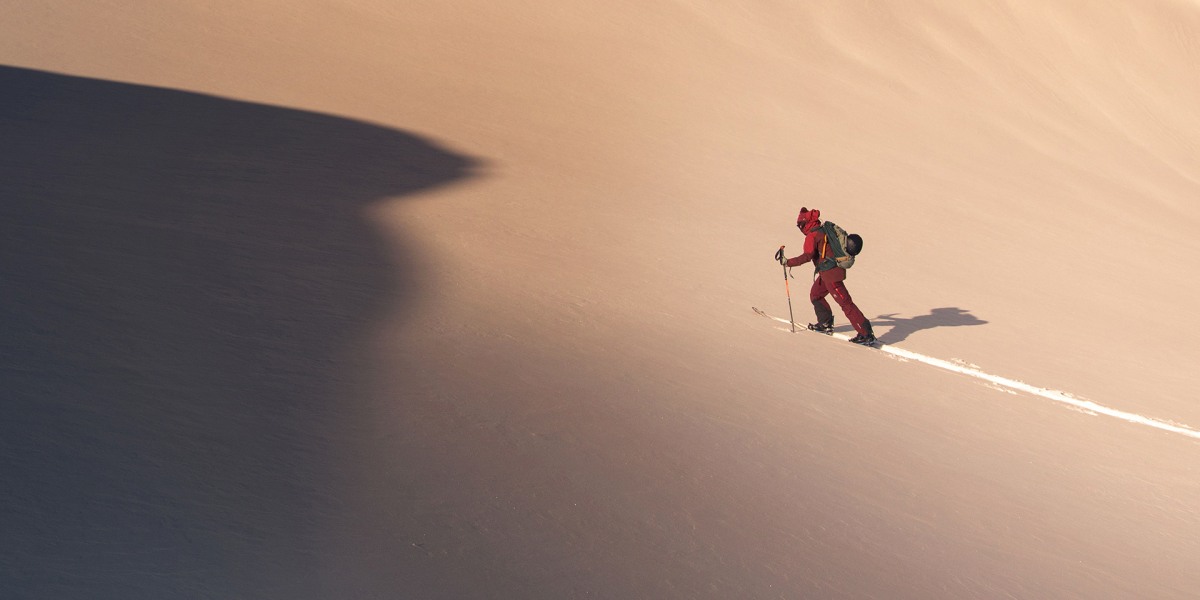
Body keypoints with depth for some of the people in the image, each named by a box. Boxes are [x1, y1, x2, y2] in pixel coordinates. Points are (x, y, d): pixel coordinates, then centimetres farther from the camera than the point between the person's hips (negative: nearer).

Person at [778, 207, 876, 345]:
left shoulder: (812, 236, -14)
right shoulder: (824, 230, 12)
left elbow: (807, 256, -24)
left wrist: (788, 262, -19)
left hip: (830, 274, -10)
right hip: (836, 269, 10)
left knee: (845, 303, -8)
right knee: (815, 295, 23)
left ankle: (866, 334, -8)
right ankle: (826, 323, 33)